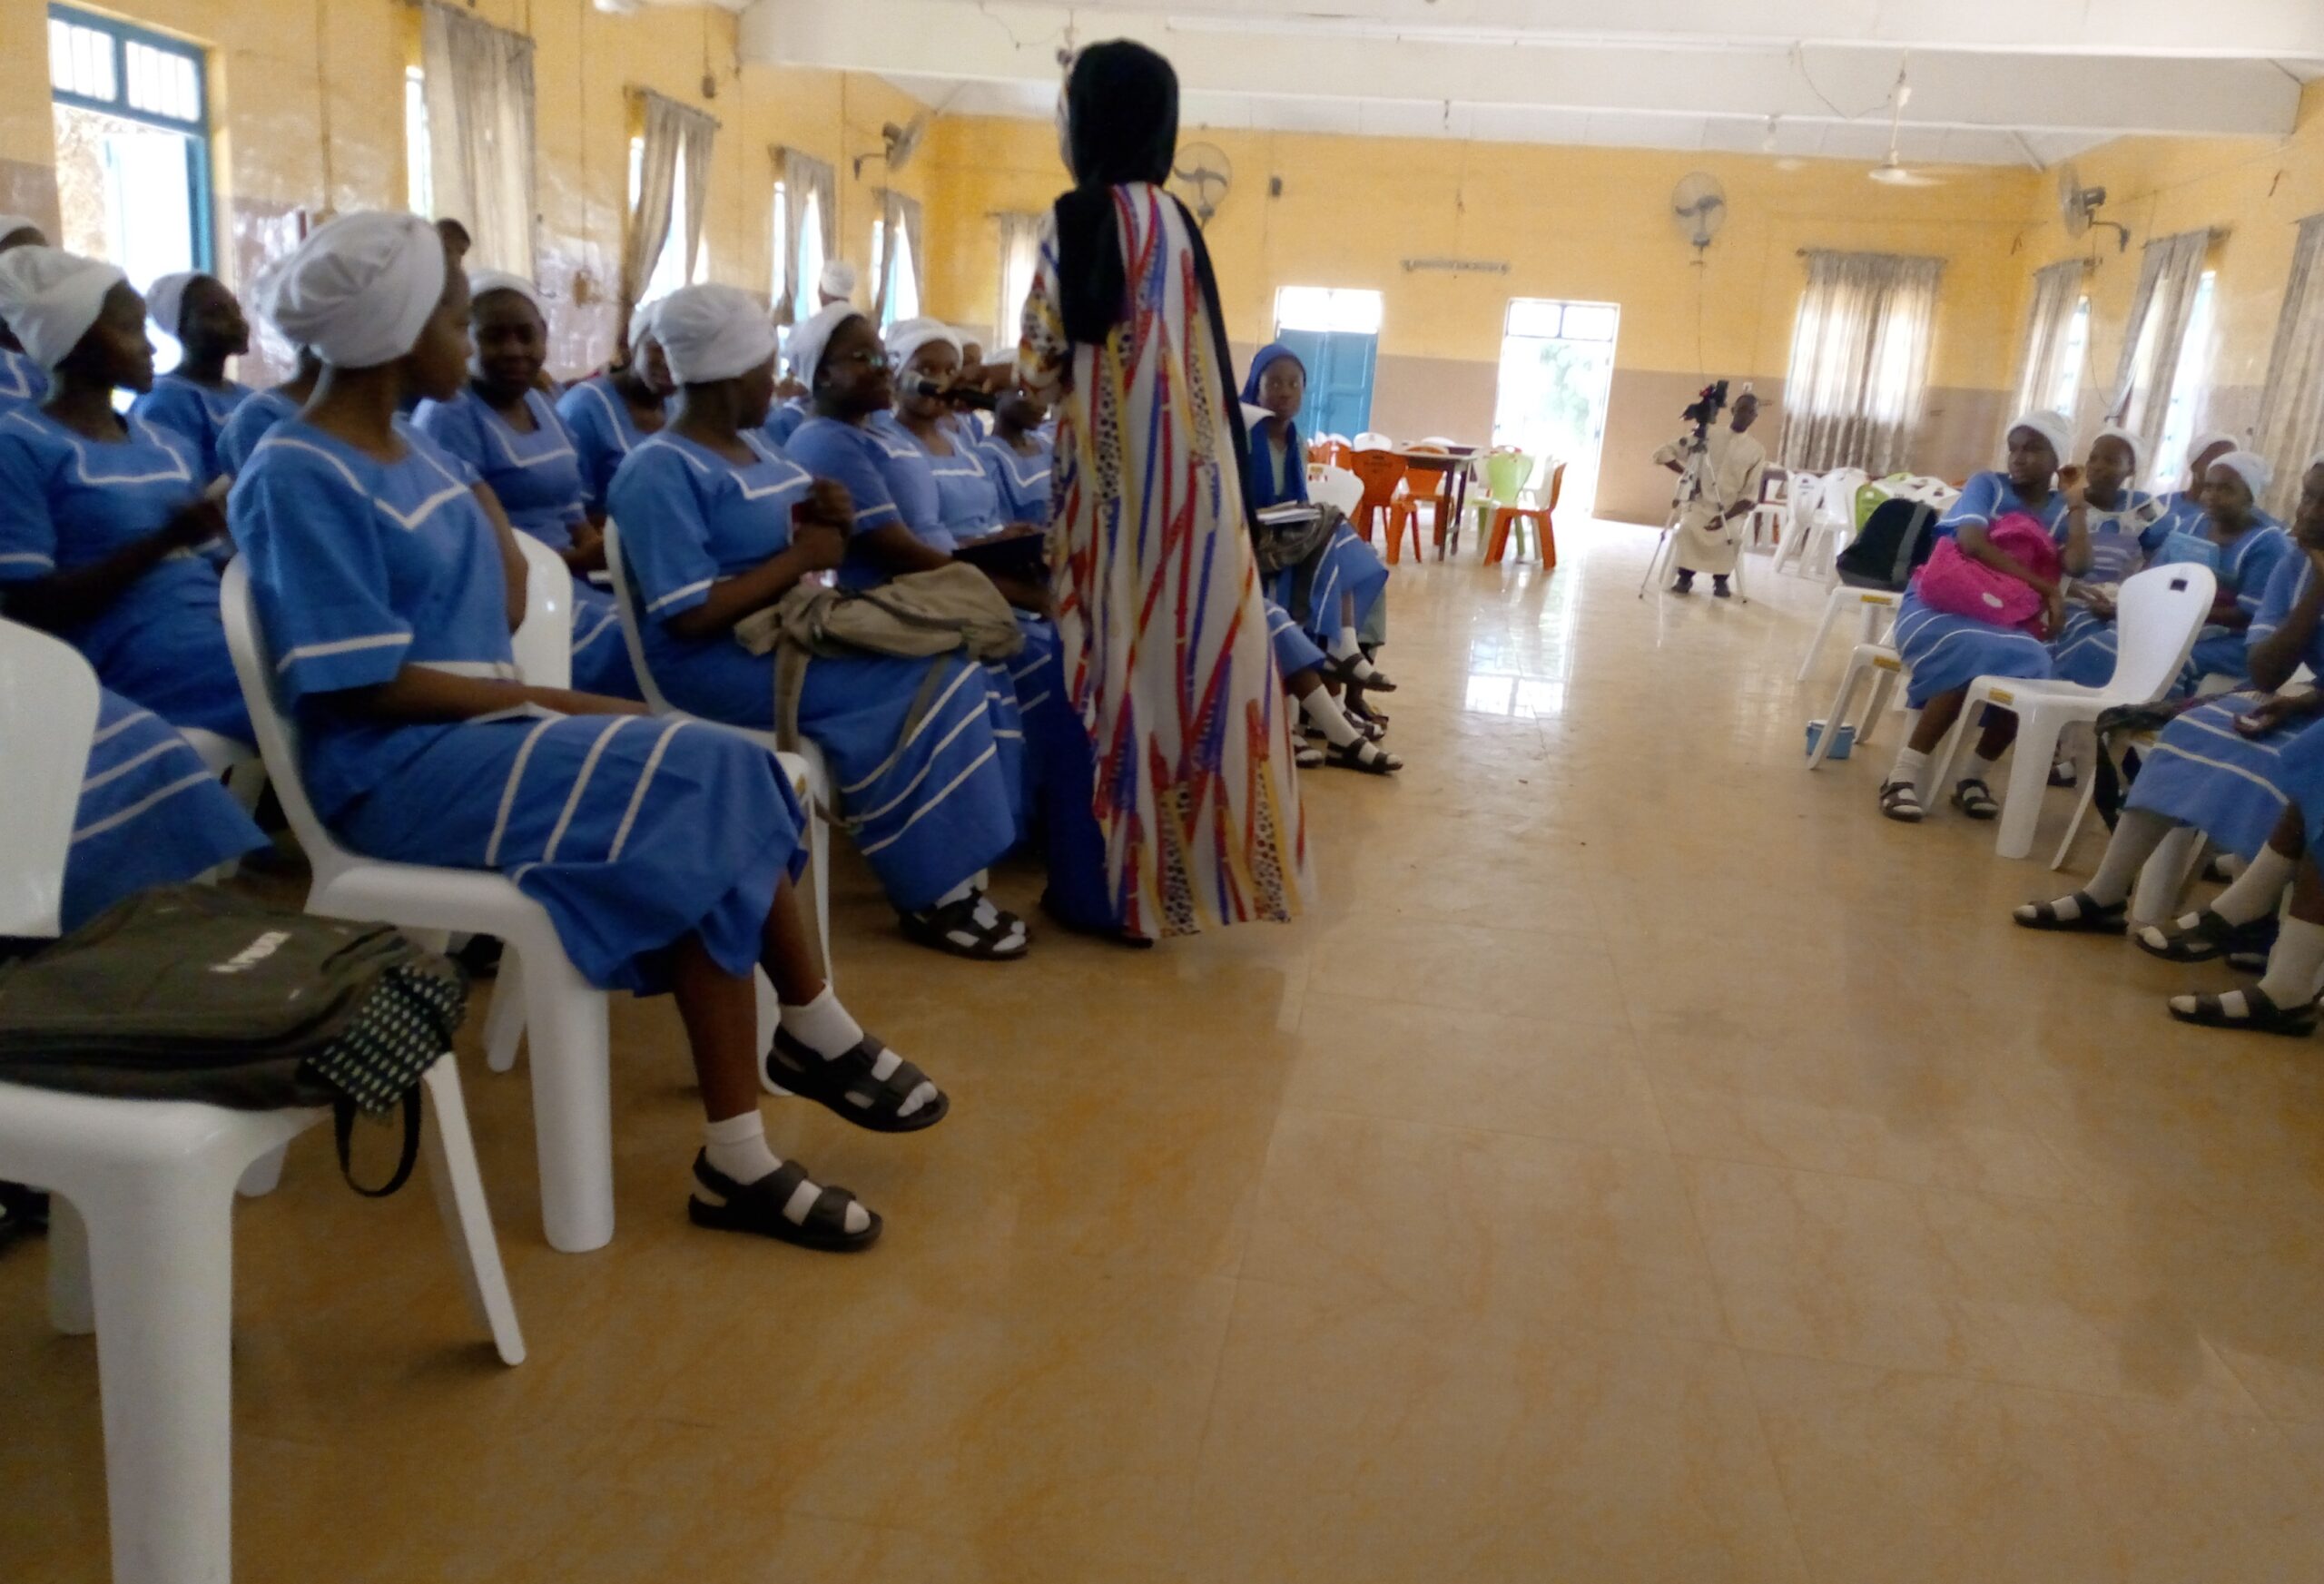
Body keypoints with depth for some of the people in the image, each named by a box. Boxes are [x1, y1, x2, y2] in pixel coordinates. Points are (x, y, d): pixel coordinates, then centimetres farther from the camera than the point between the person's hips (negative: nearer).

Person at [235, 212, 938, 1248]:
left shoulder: (408, 453, 16)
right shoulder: (299, 478, -11)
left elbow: (505, 607, 10)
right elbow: (365, 684, -18)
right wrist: (555, 702, -16)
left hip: (480, 735, 8)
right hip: (400, 768, -8)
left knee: (699, 839, -15)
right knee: (705, 786, -23)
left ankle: (737, 1156, -12)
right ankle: (818, 1039, -8)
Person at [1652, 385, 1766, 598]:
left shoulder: (1757, 451, 4)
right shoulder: (1707, 435, 4)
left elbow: (1750, 496, -1)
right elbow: (1663, 453, 5)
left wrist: (1726, 516, -16)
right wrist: (1685, 472, -6)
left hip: (1731, 511, 0)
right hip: (1699, 504, 0)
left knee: (1732, 536, -31)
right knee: (1688, 528, -32)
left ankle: (1721, 579, -6)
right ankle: (1685, 576, -10)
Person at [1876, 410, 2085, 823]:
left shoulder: (2061, 511, 12)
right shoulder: (1987, 485, 2)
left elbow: (2078, 565, -7)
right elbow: (1972, 543, -17)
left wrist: (2076, 505, -1)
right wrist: (2044, 587, -18)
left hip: (2000, 618, 3)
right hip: (1938, 605, -3)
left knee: (2031, 663, -30)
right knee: (1974, 657, -36)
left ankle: (1976, 774, -13)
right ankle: (1904, 773, -31)